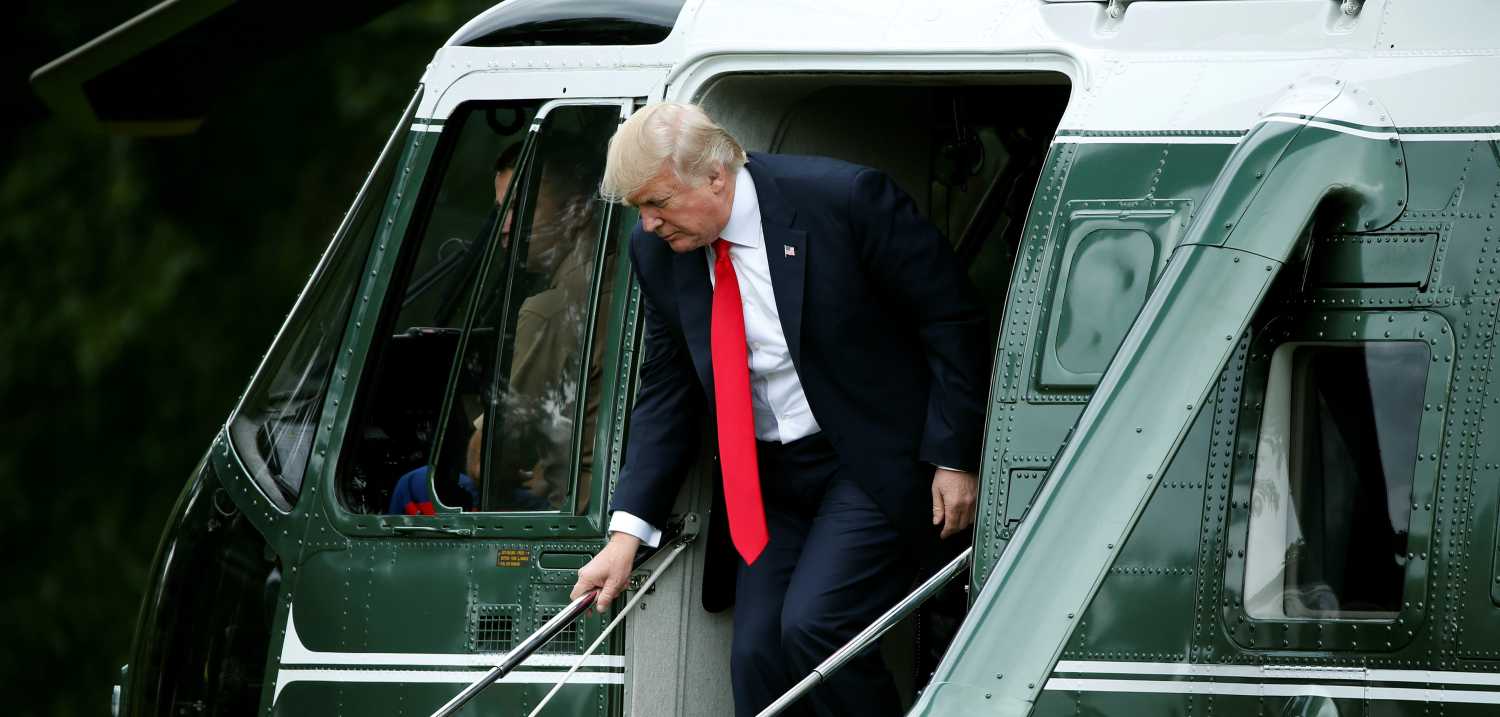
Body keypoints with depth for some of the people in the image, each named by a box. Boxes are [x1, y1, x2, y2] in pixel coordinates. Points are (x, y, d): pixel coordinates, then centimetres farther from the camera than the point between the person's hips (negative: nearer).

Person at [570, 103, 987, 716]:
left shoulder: (844, 199, -19)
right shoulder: (658, 251, -1)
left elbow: (952, 320, -11)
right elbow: (665, 392, 7)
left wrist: (953, 458, -13)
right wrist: (627, 534, -1)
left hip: (874, 460, -6)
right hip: (771, 478, 6)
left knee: (813, 626, -21)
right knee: (756, 654, -5)